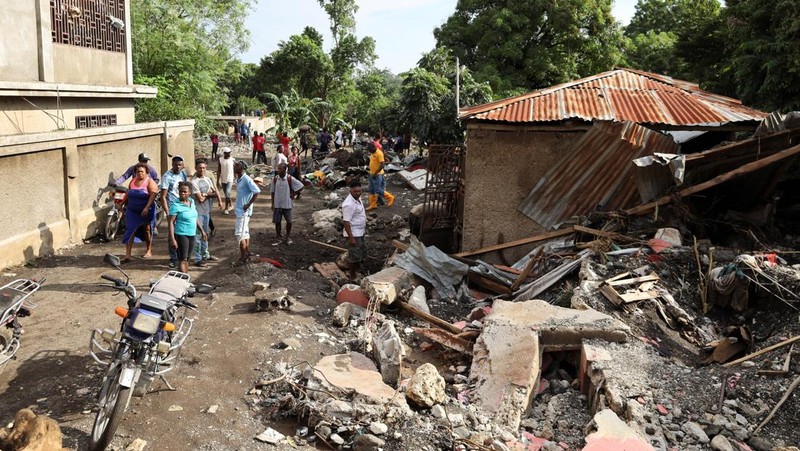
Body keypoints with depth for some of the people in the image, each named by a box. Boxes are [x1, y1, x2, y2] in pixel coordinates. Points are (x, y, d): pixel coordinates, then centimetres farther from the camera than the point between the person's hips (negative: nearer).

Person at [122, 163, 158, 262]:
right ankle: (127, 255, -10)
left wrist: (147, 208, -30)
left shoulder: (150, 182, -10)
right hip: (132, 211, 4)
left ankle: (149, 251, 28)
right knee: (130, 231, -6)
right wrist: (123, 204, 21)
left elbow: (153, 195, -21)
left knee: (147, 230, 11)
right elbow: (128, 194, 19)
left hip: (146, 211, -4)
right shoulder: (133, 181, 7)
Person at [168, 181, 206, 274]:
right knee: (182, 259, -7)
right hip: (181, 235, -7)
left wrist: (202, 231, 20)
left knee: (187, 259, 15)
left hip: (192, 235, 7)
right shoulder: (175, 205, -14)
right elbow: (171, 222, -16)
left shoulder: (192, 201, 6)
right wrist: (172, 239, -22)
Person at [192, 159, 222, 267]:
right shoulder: (194, 182, -16)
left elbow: (215, 192, 9)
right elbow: (200, 199, -19)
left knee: (205, 233, 19)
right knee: (198, 235, -4)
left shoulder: (207, 179, 8)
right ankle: (198, 259, 0)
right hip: (198, 212, -8)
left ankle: (205, 254, 33)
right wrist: (209, 194, -4)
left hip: (207, 211, 8)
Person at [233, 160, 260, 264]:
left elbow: (257, 191, -24)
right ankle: (247, 252, 27)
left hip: (243, 211, -9)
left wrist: (249, 204, -21)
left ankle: (243, 257, 1)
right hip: (239, 210, 9)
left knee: (240, 234, -6)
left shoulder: (246, 179, -19)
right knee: (245, 232, 17)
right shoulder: (238, 179, 9)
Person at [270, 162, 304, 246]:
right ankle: (278, 239, 19)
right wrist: (273, 204, 2)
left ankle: (288, 237, 27)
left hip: (287, 204, -2)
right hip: (277, 204, 2)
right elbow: (273, 192, 4)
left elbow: (301, 186, -4)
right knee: (277, 221, 6)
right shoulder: (275, 179, -3)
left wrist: (294, 194, -5)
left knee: (289, 221, 7)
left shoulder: (290, 179, -11)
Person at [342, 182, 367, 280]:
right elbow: (346, 222, -26)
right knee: (354, 256, 1)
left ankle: (356, 271, 37)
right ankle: (353, 277, 15)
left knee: (361, 254, 21)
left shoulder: (358, 198, 3)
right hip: (353, 234, -10)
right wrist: (351, 238, -27)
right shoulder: (349, 204, -27)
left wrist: (364, 228, 23)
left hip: (360, 232, 10)